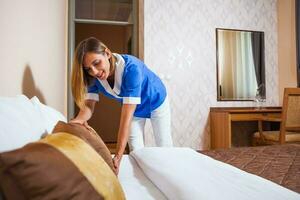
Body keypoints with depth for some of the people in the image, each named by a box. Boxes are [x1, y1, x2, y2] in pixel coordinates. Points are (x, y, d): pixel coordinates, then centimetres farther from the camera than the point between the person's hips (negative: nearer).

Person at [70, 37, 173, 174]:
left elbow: (126, 116, -46)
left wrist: (118, 156, -49)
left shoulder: (131, 68, -43)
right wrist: (80, 119, -48)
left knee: (164, 148, 7)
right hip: (134, 109, 4)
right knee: (136, 152, 5)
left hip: (156, 102, -4)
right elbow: (89, 104, -24)